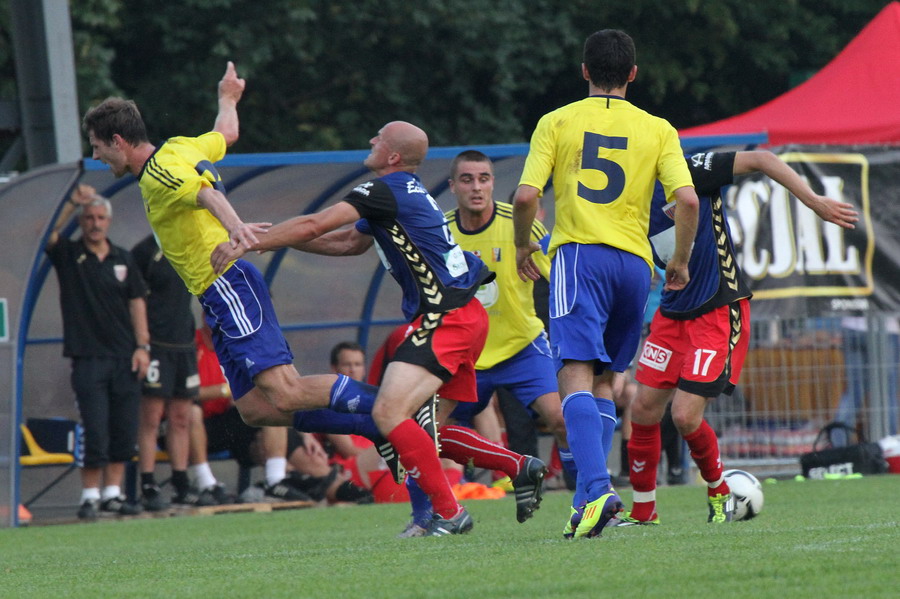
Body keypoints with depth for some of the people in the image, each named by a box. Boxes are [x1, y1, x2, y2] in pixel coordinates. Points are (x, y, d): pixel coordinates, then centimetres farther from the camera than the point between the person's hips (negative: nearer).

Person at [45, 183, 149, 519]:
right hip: (88, 357, -4)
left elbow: (136, 302, 13)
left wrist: (142, 346, 5)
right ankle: (90, 496, 0)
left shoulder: (122, 259, 12)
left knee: (124, 432, 5)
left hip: (124, 359, 4)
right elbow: (48, 233, -17)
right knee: (96, 433, -8)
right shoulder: (68, 255, 2)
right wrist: (72, 203, -23)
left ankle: (112, 493, 14)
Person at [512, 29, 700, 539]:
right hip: (634, 262, 3)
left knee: (577, 376, -13)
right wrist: (681, 261, 11)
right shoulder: (657, 130, 9)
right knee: (605, 380, 17)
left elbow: (525, 196, -3)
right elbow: (687, 199, -3)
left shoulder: (557, 123, 5)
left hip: (579, 254, -3)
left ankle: (597, 488, -33)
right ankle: (590, 497, 9)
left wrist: (524, 247, 15)